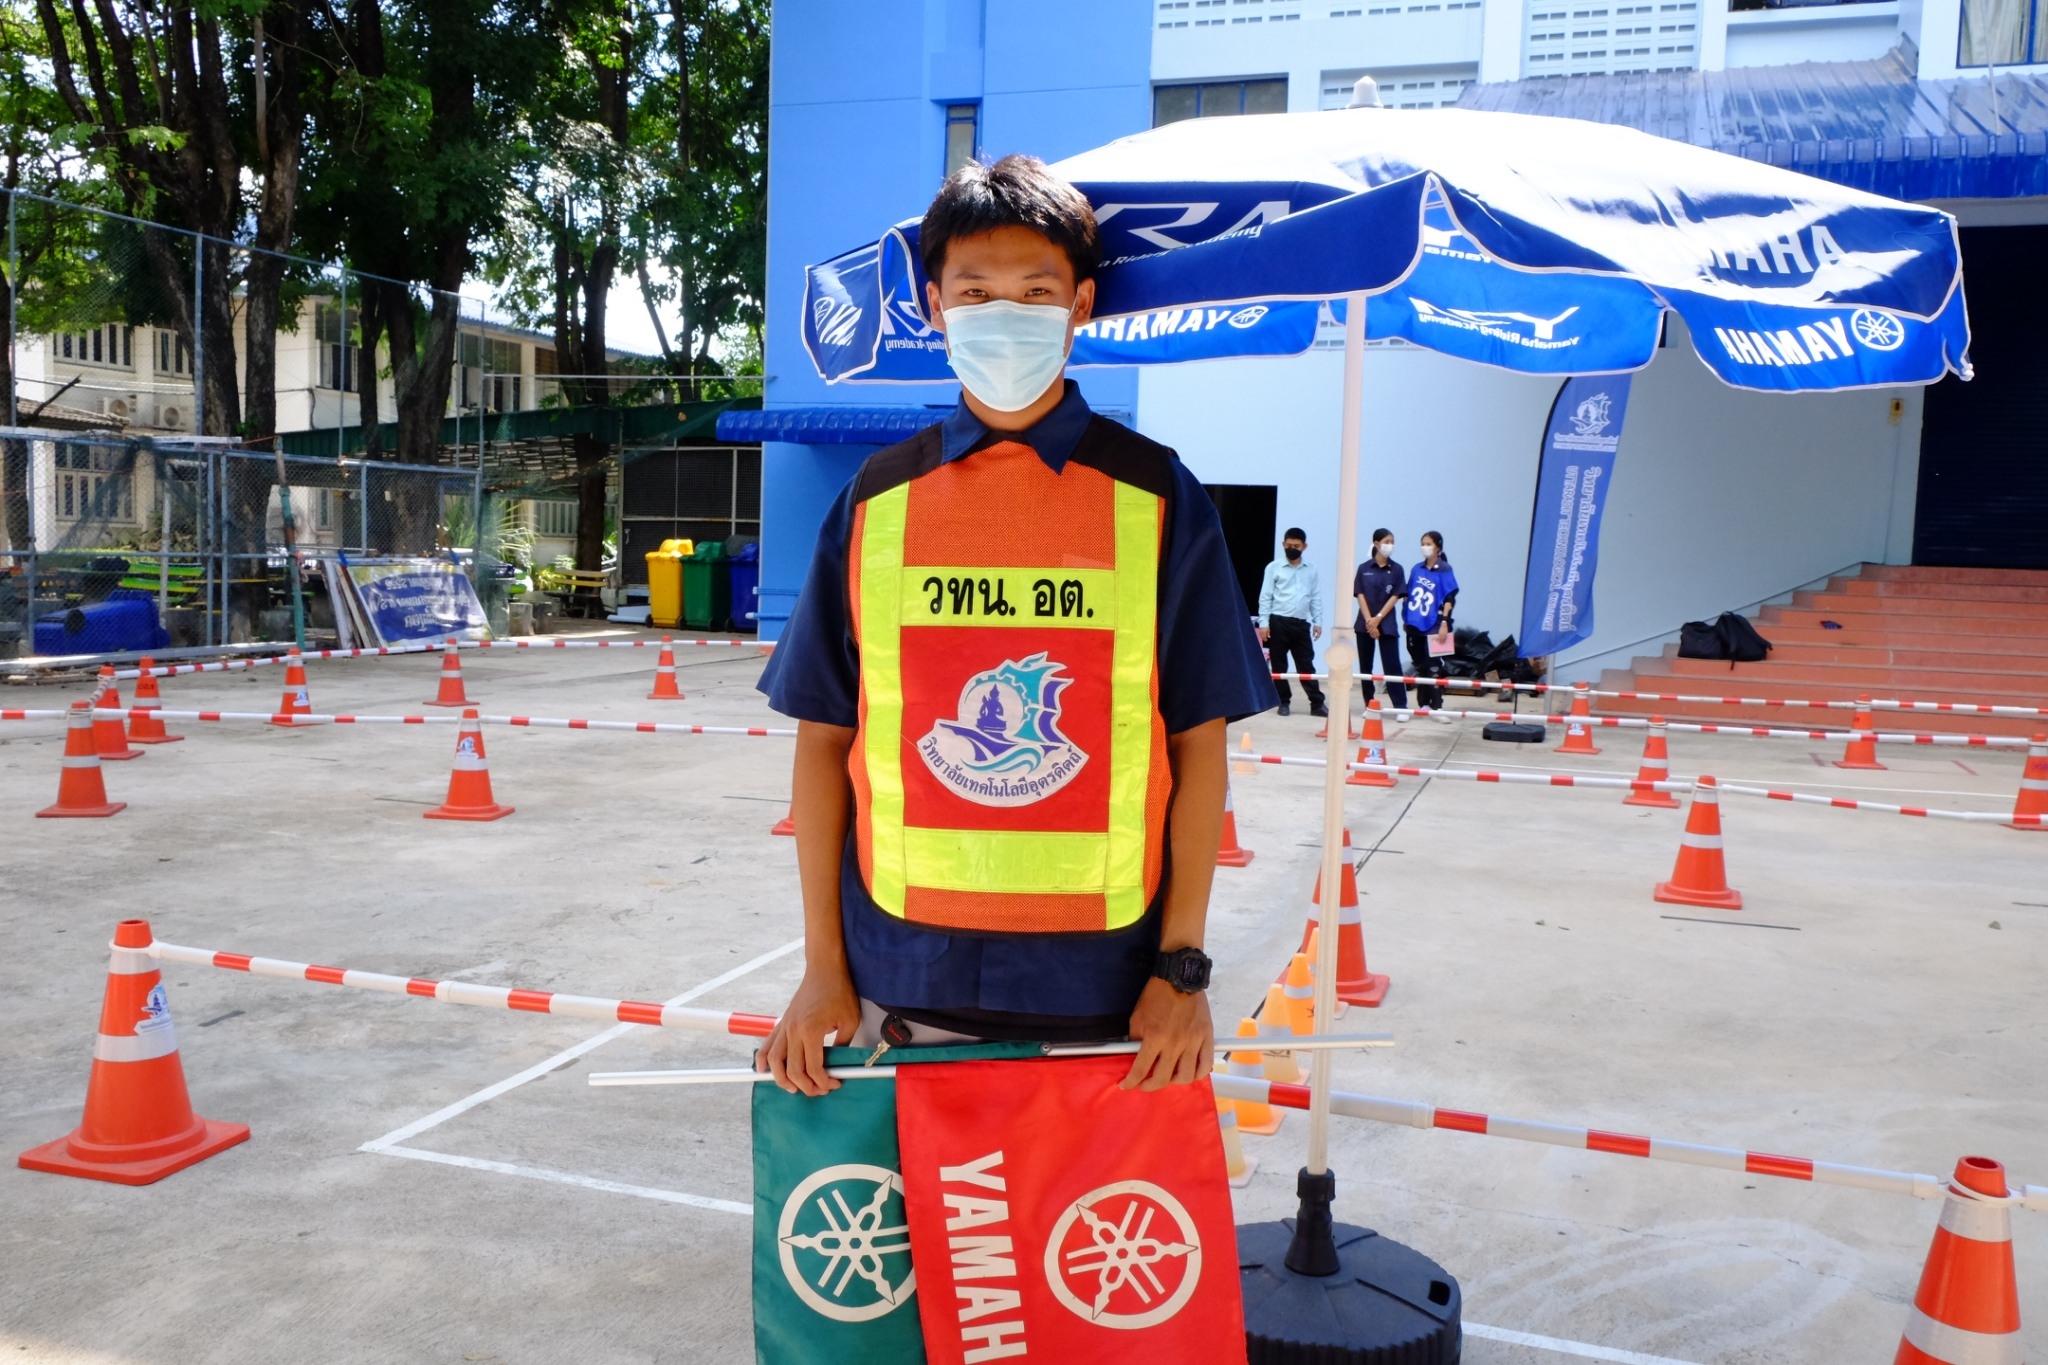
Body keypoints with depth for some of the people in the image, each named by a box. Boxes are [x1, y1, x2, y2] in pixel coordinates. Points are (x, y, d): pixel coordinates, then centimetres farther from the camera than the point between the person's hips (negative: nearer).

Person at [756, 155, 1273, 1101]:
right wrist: (823, 966, 1)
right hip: (905, 983, 1)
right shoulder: (877, 499, 3)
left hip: (1100, 991, -1)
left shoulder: (1157, 497, 0)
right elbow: (825, 737, 5)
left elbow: (1198, 744, 1)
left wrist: (1181, 966, -4)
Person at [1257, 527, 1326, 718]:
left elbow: (1316, 597, 12)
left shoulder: (1311, 570, 8)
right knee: (1279, 665, 5)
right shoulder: (1274, 568, 0)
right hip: (1278, 622, -2)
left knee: (1306, 664, 3)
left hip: (1302, 624, 2)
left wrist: (1318, 621, 6)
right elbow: (1265, 597, -2)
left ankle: (1317, 703, 4)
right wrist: (1263, 623, -8)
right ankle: (1284, 702, 14)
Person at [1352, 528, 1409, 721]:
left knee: (1392, 666, -6)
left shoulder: (1397, 570, 1)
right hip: (1365, 624, 2)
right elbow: (1360, 595, -2)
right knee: (1365, 666, 6)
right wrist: (1369, 621, -12)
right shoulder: (1364, 568, 2)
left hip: (1387, 625, -2)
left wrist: (1378, 619, -12)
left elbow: (1395, 597, -4)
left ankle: (1401, 707, -7)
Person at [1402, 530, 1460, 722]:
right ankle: (1423, 704, 19)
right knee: (1419, 666, 11)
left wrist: (1444, 622, -15)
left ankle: (1436, 707, -5)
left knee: (1433, 666, -7)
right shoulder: (1416, 570, 9)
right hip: (1414, 625, 5)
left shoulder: (1444, 570, -5)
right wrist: (1405, 619, 12)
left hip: (1433, 626, -5)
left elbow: (1449, 598, -8)